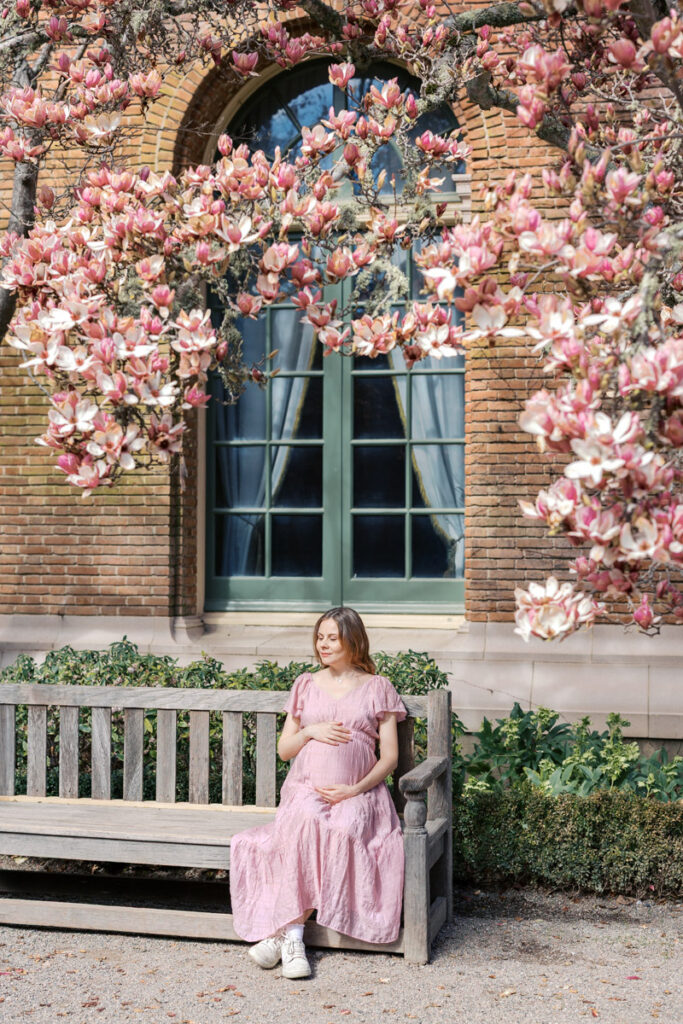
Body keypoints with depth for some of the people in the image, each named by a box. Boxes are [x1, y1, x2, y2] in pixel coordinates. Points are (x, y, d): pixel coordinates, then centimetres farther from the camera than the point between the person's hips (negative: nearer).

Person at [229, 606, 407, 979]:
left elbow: (390, 756, 6)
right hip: (306, 789, 1)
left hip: (357, 795, -1)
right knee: (304, 821, -36)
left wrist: (355, 789, -9)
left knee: (344, 829, -36)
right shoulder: (306, 685, 19)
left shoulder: (377, 688, 12)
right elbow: (284, 750, 19)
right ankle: (292, 936, -37)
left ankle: (282, 930, -32)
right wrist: (309, 731, -1)